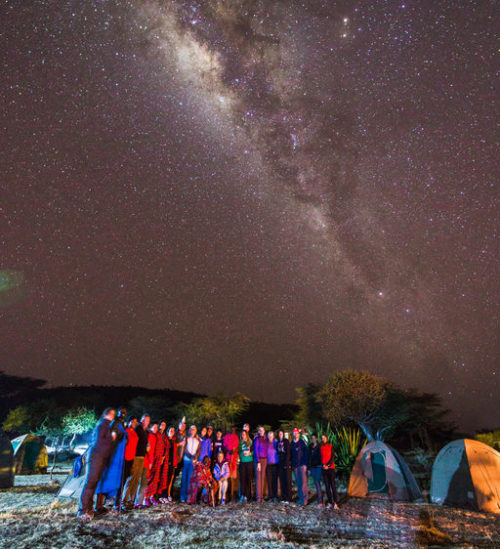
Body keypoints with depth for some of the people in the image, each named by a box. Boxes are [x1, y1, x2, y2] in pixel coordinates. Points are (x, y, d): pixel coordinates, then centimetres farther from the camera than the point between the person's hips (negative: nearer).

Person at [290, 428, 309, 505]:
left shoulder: (302, 442, -2)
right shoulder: (292, 444, 11)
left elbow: (306, 453, -5)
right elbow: (290, 455, 15)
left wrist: (305, 464, -12)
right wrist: (291, 464, 8)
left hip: (302, 465, -4)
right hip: (295, 466, 4)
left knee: (303, 482, -6)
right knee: (298, 483, 7)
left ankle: (304, 500, -1)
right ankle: (300, 498, 15)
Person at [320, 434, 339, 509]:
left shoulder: (330, 446, 2)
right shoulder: (320, 447, 8)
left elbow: (333, 457, -1)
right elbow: (320, 457, 9)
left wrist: (328, 465, -9)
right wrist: (323, 465, -6)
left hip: (331, 467, -2)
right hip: (324, 468, 2)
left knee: (333, 485, -6)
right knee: (327, 485, 4)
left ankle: (335, 503, -3)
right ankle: (329, 502, 10)